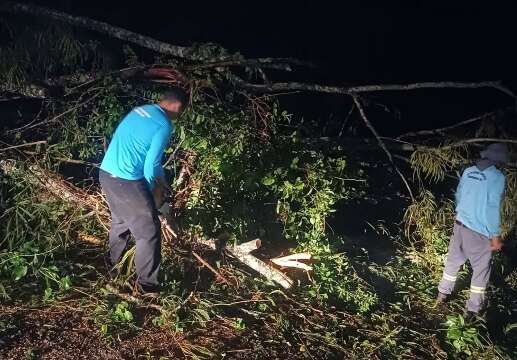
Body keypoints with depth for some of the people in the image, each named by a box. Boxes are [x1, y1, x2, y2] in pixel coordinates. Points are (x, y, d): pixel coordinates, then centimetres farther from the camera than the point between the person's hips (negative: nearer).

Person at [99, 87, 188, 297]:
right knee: (149, 232, 5)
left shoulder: (139, 111, 15)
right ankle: (146, 285, 14)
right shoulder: (165, 126, -12)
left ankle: (113, 264, 50)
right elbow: (151, 164, -13)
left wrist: (161, 179, 30)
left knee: (120, 220, 31)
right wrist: (151, 190, 6)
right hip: (126, 181, -9)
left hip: (105, 173, 9)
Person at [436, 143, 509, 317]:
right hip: (479, 231, -6)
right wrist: (495, 236, -13)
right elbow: (493, 208, -19)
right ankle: (473, 308, 20)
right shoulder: (497, 177, -16)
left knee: (453, 260, 22)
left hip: (460, 224, 6)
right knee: (481, 269, 11)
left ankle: (443, 293, 36)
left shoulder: (468, 171, 2)